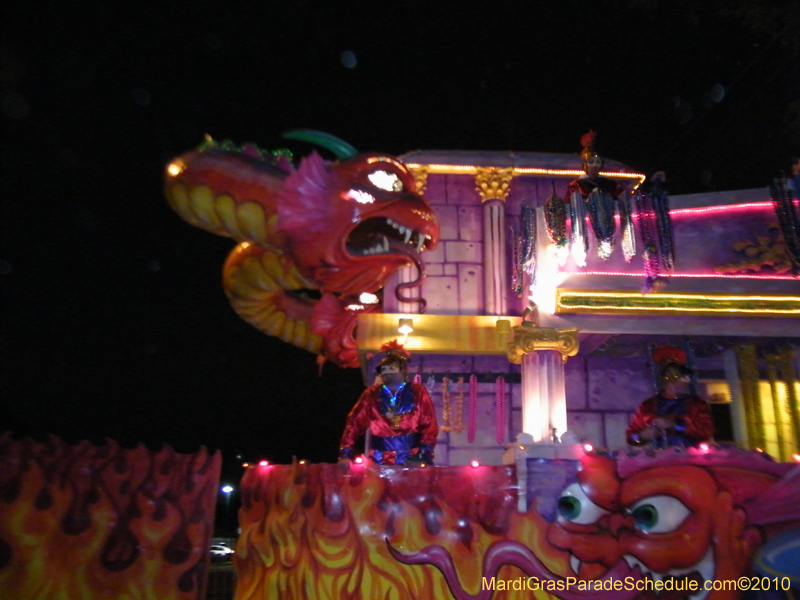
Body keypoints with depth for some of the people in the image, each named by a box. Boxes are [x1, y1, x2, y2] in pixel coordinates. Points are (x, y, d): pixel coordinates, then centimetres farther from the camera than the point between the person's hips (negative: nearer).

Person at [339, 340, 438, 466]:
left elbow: (429, 426, 0)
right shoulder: (371, 394, 8)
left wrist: (423, 457, -12)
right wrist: (345, 454, -9)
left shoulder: (417, 392, 4)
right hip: (380, 463, 1)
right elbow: (355, 423, 3)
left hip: (413, 462, -1)